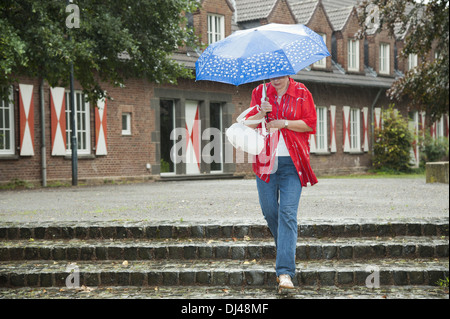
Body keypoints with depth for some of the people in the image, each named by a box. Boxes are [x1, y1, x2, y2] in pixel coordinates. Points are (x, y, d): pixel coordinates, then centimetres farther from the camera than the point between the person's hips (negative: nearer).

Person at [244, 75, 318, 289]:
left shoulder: (301, 93, 3)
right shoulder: (260, 92, 8)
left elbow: (310, 124, -1)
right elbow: (249, 123, 6)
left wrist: (283, 123, -11)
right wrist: (261, 113, -14)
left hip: (292, 162, -3)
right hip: (266, 160, 3)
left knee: (288, 214, -12)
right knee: (269, 211, 7)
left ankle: (285, 271, -16)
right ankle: (285, 250, 36)